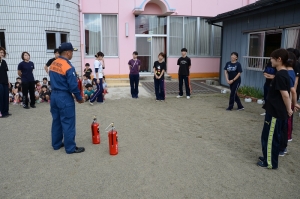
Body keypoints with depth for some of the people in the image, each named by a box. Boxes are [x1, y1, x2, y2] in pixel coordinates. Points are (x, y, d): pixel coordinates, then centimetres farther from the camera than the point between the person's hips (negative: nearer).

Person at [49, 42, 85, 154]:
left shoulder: (53, 64, 6)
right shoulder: (68, 67, -19)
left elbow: (53, 81, 12)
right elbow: (73, 86, -18)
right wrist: (79, 98, -5)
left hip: (54, 95, 8)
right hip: (64, 97, -8)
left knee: (56, 121, 17)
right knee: (68, 123, 0)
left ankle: (56, 144, 28)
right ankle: (70, 148, 8)